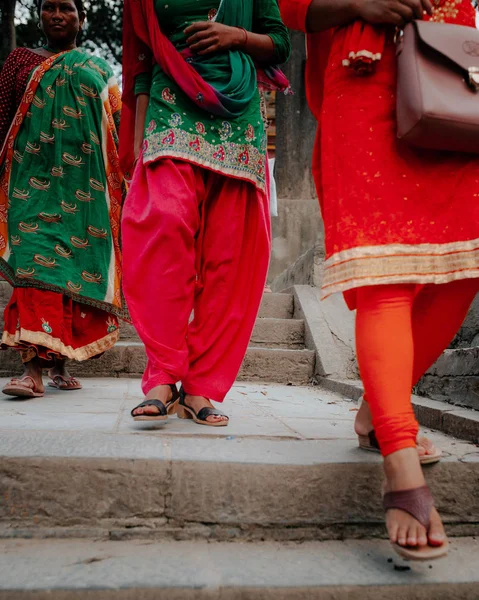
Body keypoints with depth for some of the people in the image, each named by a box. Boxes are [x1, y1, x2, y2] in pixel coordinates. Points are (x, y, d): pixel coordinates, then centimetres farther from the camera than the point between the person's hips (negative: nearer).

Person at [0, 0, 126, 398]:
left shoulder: (100, 70, 19)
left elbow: (117, 130, 15)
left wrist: (119, 183, 5)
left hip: (83, 183, 1)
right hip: (34, 176, -1)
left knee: (74, 259, -2)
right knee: (38, 256, -15)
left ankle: (60, 363, 8)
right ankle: (35, 366, -20)